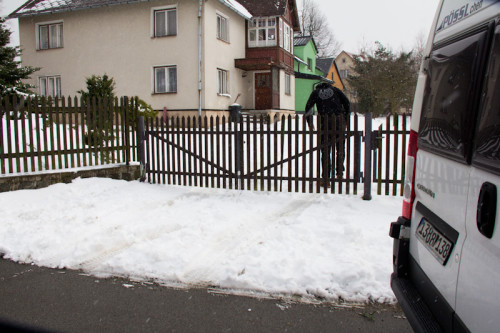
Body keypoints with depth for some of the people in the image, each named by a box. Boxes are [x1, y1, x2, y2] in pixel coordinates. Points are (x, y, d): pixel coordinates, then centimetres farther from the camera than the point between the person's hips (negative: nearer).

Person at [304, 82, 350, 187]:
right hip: (339, 121, 2)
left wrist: (309, 123, 9)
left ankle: (326, 179, -1)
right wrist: (346, 119, 13)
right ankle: (340, 173, 25)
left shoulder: (315, 92, 17)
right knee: (340, 149, 18)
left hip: (325, 123, -2)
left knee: (325, 151, 1)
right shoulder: (335, 89, 20)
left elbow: (308, 107, 3)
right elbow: (347, 103, 8)